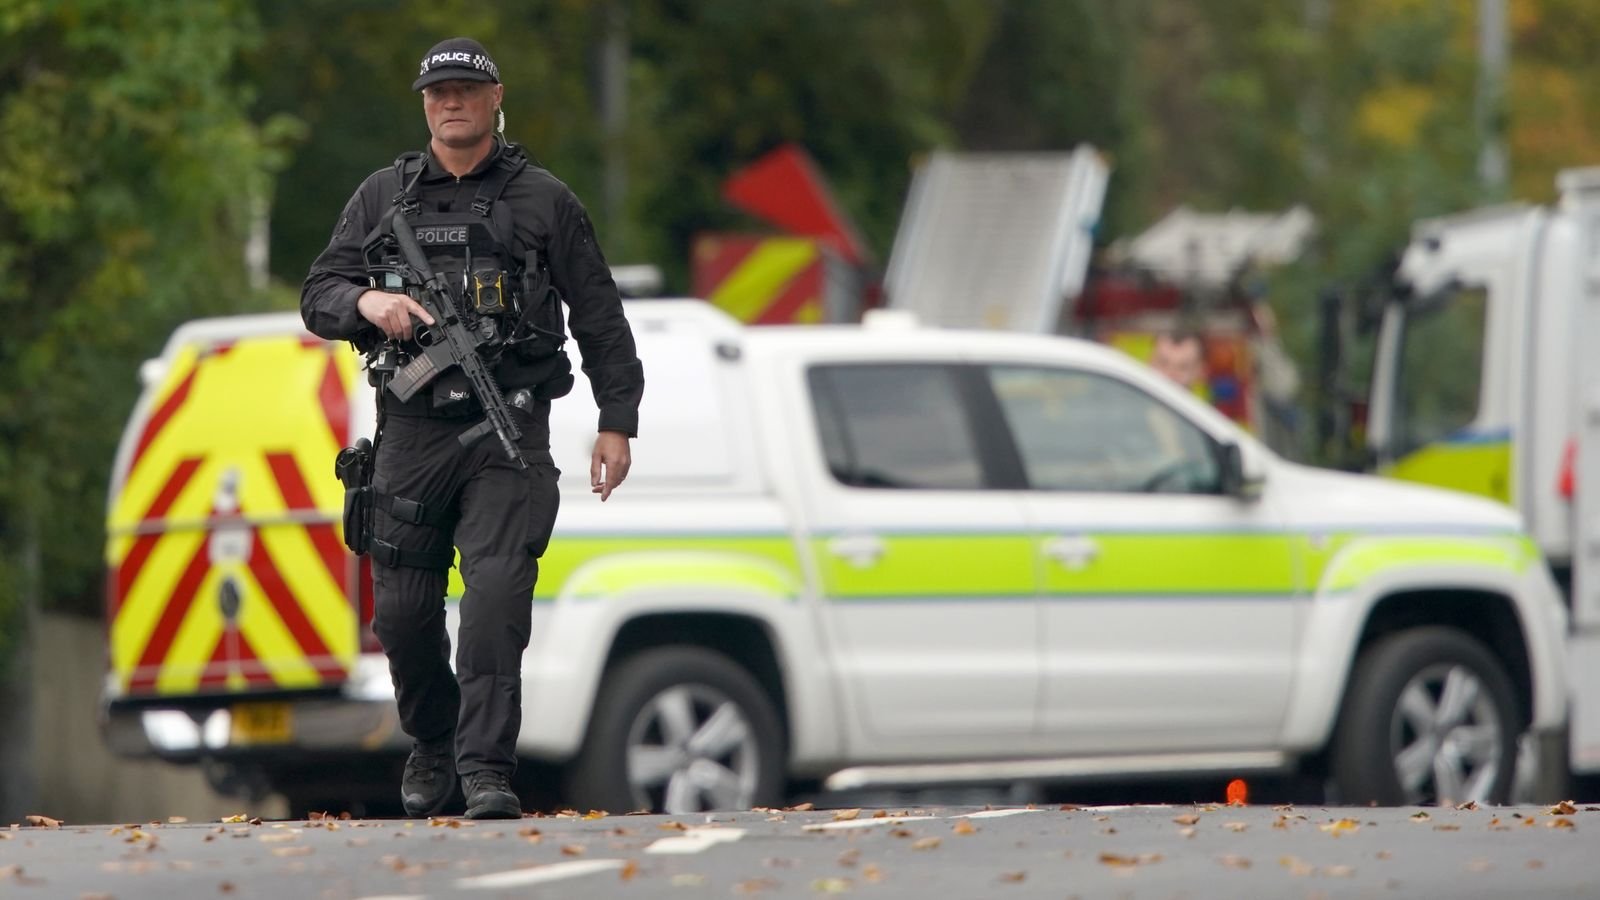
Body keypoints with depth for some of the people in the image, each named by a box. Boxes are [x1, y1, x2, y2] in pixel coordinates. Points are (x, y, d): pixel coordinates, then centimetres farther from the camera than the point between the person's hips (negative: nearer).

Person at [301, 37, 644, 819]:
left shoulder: (543, 202, 7)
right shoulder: (382, 198, 12)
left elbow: (599, 318, 9)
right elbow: (317, 299, 11)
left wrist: (617, 421, 3)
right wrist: (366, 302, -12)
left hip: (507, 433, -2)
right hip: (412, 432, 2)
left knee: (497, 595, -16)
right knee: (403, 610, 4)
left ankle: (487, 768, -16)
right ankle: (432, 744, 28)